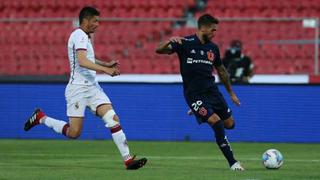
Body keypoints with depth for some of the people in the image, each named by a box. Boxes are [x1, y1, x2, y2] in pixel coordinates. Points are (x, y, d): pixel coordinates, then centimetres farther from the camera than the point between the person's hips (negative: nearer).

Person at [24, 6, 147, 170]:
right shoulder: (80, 36, -12)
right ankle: (40, 118, 15)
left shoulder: (85, 37, 18)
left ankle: (128, 159, -14)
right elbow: (82, 62, -27)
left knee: (113, 119, -8)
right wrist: (105, 70, -32)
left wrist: (106, 64, 26)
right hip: (78, 88, -9)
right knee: (74, 132, -6)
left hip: (92, 87, 9)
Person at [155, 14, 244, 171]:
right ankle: (232, 163, -12)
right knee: (216, 123, -21)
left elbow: (221, 71, 19)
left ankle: (200, 112, 33)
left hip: (212, 90, 6)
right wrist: (170, 41, -38)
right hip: (194, 94, -6)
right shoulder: (185, 43, -9)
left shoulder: (212, 48, 6)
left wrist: (231, 93, 23)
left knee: (229, 124, 7)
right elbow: (159, 50, -17)